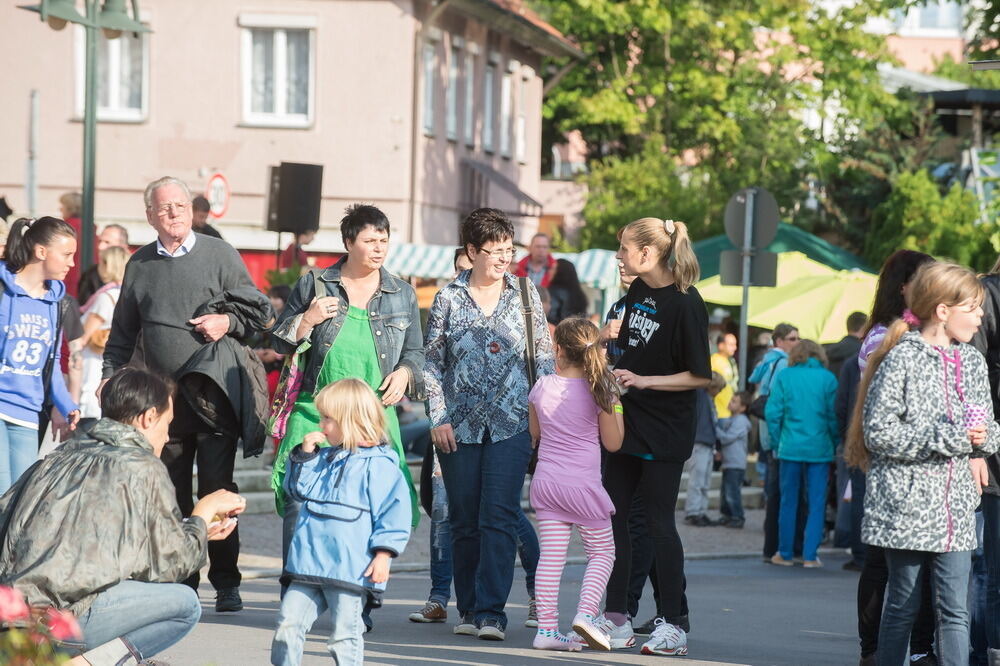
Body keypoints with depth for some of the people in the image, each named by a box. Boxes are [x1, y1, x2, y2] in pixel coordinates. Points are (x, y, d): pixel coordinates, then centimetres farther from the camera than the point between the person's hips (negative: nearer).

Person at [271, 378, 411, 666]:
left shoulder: (379, 465, -8)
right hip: (309, 564, 7)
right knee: (289, 623, 5)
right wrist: (304, 455, 8)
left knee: (345, 636, 0)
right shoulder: (325, 459, 16)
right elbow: (298, 488, 23)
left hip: (350, 569, -7)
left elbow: (394, 510, -11)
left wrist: (383, 555, -16)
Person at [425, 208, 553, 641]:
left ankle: (491, 612, -12)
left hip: (511, 423, -1)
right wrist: (438, 418, -1)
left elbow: (544, 357, 10)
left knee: (499, 519, -10)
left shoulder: (525, 294, 5)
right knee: (464, 521, 6)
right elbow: (432, 362, 6)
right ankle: (468, 610, 16)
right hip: (460, 425, 1)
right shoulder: (449, 298, 4)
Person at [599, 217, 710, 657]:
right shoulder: (637, 291, 7)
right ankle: (616, 620, 15)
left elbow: (700, 376, -16)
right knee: (613, 516, 8)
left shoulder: (685, 304, -17)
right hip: (628, 422, 8)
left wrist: (644, 380, -21)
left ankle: (675, 625, 2)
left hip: (664, 432, -8)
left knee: (659, 522, -5)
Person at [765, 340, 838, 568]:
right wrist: (835, 444, 8)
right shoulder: (827, 378, -1)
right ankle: (810, 555, 2)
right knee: (816, 504, 5)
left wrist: (776, 443, 5)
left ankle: (785, 553, 15)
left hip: (790, 447, 1)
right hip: (819, 450, -1)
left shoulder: (784, 376, 0)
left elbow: (773, 412, -3)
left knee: (788, 502, 10)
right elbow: (834, 415, -3)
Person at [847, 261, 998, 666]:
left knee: (954, 610, 0)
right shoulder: (902, 359, -10)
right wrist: (945, 437, -18)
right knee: (903, 606, 5)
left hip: (955, 507, 5)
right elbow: (878, 432, -15)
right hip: (906, 505, -5)